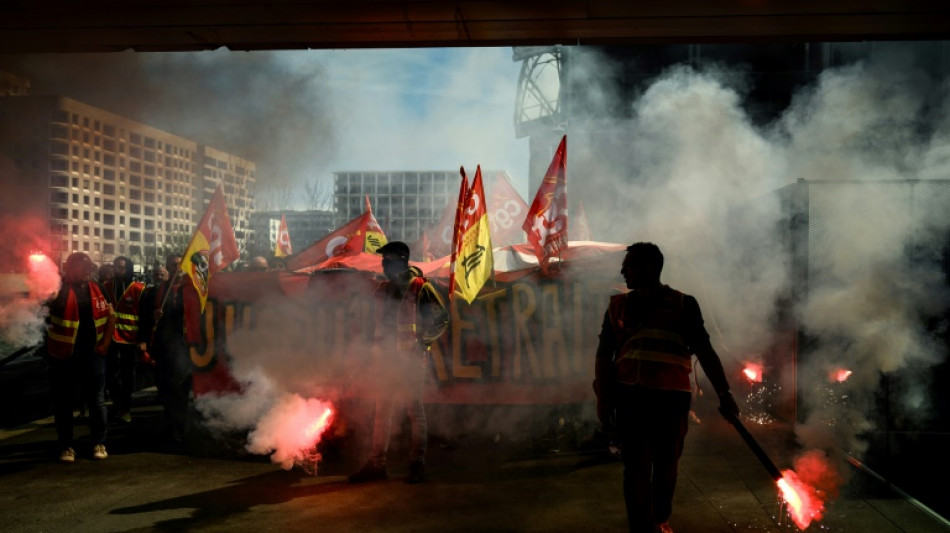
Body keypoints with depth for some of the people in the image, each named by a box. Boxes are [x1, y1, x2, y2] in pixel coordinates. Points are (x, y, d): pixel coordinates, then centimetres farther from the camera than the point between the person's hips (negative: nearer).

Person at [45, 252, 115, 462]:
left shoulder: (96, 290, 8)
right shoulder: (59, 290, -3)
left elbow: (109, 315, 13)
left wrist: (105, 343, 4)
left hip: (92, 353, 3)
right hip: (63, 354, -3)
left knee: (96, 399, 8)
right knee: (63, 402, 5)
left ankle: (99, 443, 18)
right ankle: (66, 446, 15)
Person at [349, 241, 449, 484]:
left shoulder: (420, 288, -7)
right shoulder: (384, 289, 12)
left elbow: (441, 318, -4)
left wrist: (422, 342, -8)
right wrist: (378, 348, 13)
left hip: (412, 360, -6)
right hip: (389, 361, 6)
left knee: (414, 410, -1)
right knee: (382, 411, 8)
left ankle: (417, 465, 6)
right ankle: (376, 464, 16)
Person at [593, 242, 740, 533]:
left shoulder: (683, 304, 5)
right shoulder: (618, 305, 10)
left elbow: (705, 351, 2)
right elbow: (604, 354, 7)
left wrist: (724, 394, -6)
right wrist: (603, 398, -3)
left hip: (671, 398, 0)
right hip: (629, 397, 1)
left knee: (666, 465, 11)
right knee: (636, 467, -1)